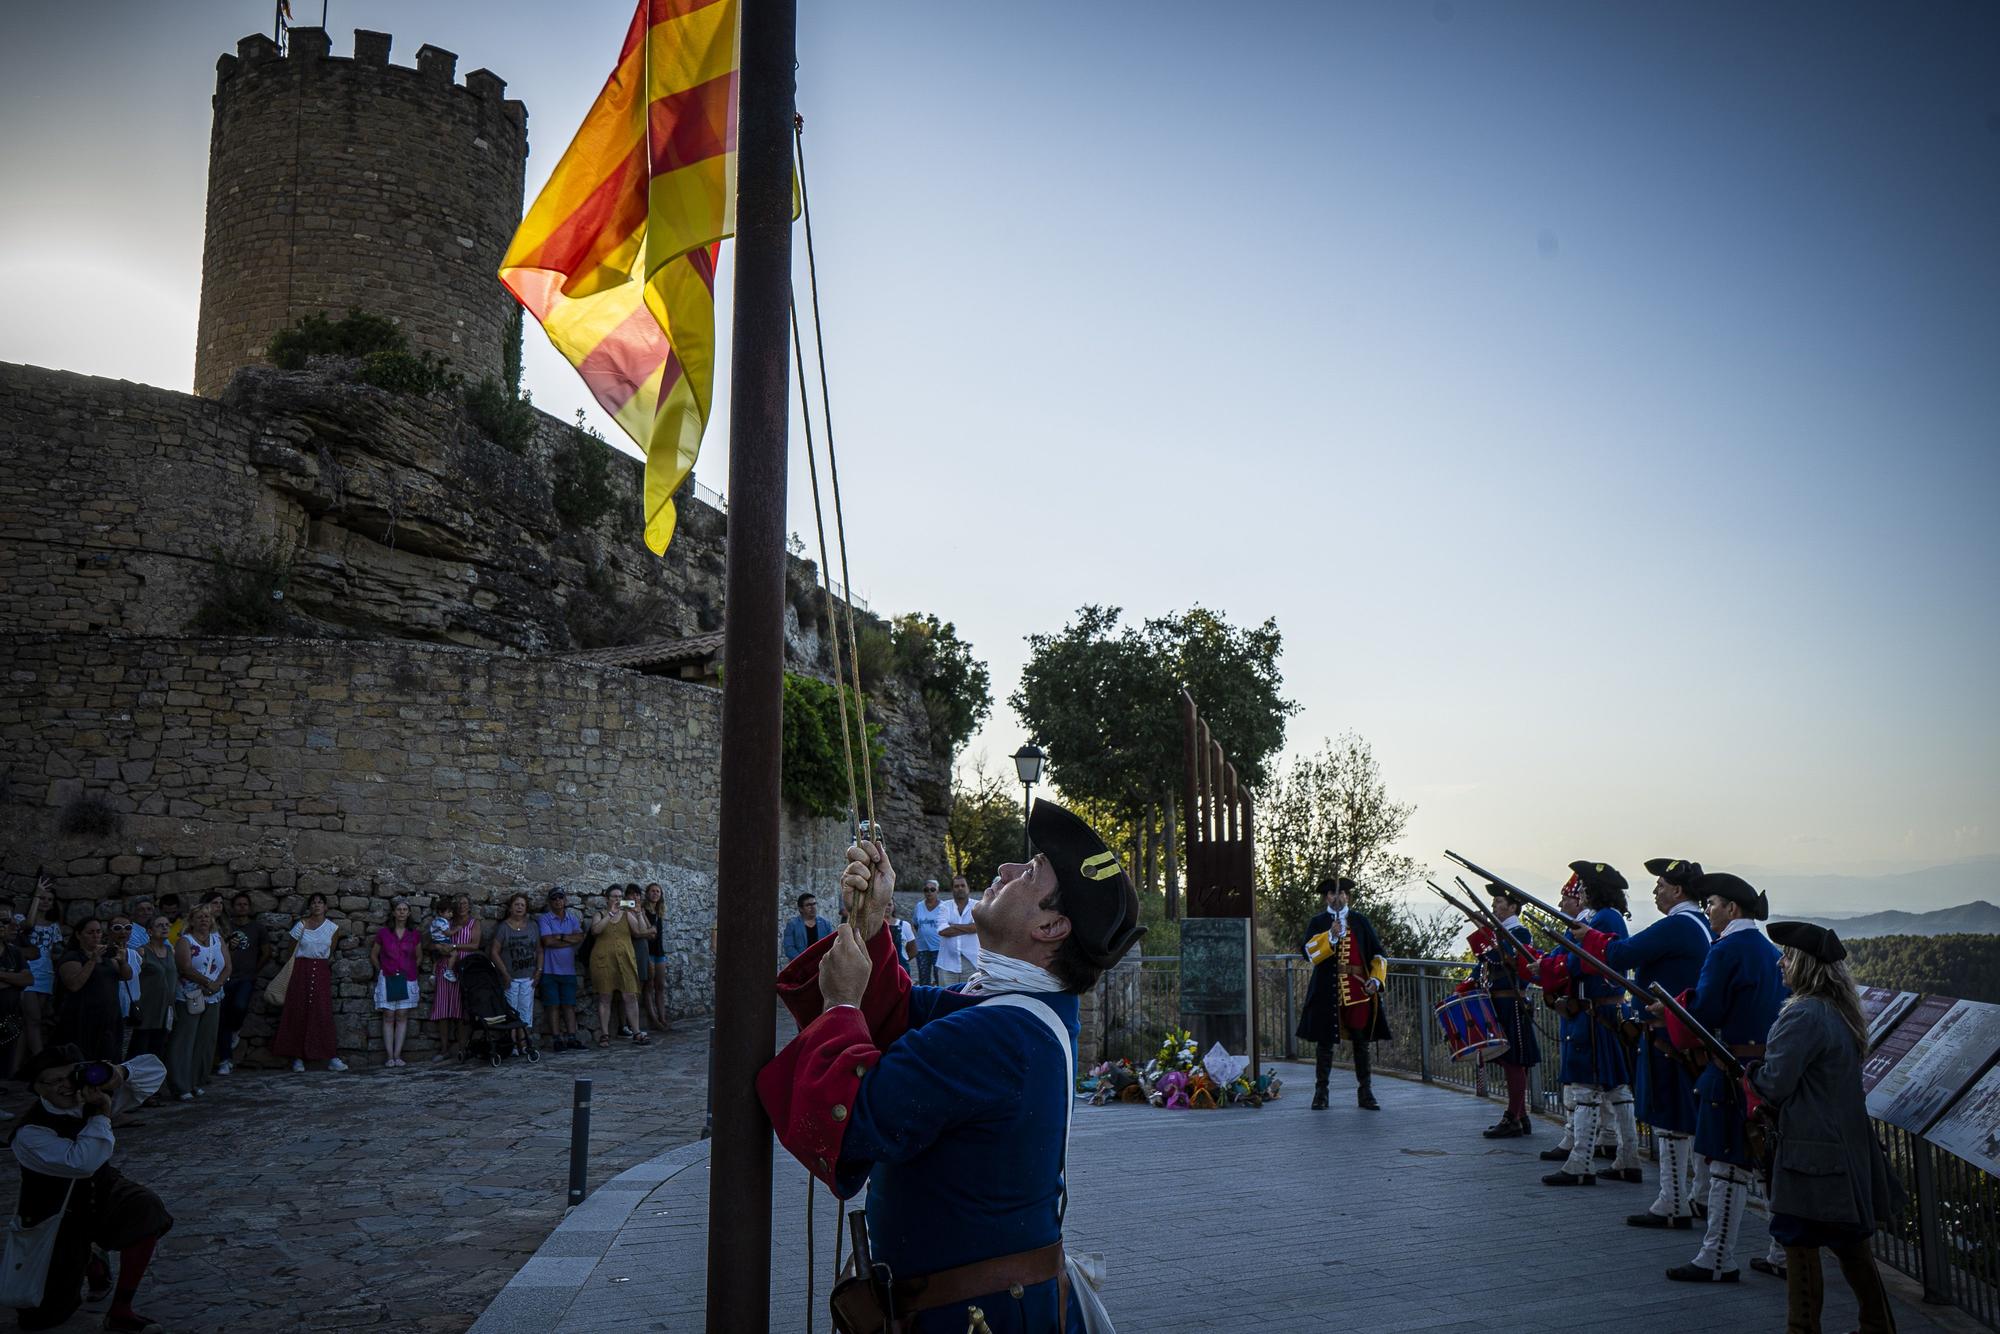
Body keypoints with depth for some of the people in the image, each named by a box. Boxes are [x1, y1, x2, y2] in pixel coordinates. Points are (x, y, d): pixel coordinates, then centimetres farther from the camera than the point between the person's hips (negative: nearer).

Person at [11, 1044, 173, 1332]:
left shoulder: (92, 1093, -10)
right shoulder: (30, 1132, -25)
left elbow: (155, 1069, -5)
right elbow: (82, 1163, -39)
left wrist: (120, 1073, -25)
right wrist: (102, 1114, -34)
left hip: (101, 1192, 3)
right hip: (55, 1216, -3)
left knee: (146, 1209, -31)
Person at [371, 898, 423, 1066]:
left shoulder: (415, 934, 4)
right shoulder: (383, 932, 0)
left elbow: (419, 957, 15)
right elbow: (373, 955, 10)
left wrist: (413, 972, 9)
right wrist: (381, 971, 8)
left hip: (407, 979, 1)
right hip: (387, 979, -1)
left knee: (402, 1017, 0)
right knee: (388, 1017, -3)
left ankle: (397, 1055, 1)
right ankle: (389, 1057, -2)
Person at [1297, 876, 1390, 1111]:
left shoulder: (1361, 922, 11)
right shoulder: (1317, 922, 7)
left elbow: (1378, 954, 11)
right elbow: (1307, 950, -9)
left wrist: (1376, 979, -4)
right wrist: (1330, 936, -23)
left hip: (1359, 992, 1)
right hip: (1327, 992, -1)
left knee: (1362, 1043, 5)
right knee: (1325, 1043, 3)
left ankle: (1365, 1094, 13)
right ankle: (1321, 1093, 12)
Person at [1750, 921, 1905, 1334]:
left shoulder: (1803, 1016, -21)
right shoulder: (1842, 1012, 8)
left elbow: (1774, 1085, -20)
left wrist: (1748, 1068, -2)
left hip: (1810, 1151, -9)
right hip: (1848, 1146, 9)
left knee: (1800, 1243, 1)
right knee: (1849, 1242, 20)